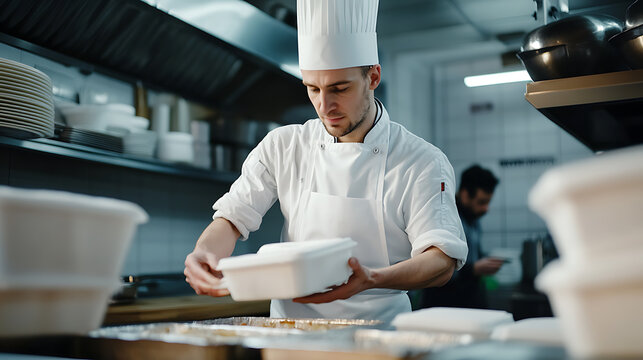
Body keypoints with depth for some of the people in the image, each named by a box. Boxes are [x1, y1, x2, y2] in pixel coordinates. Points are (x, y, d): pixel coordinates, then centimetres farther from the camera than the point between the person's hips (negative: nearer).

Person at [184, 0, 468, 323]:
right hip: (290, 327, 2)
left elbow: (443, 260, -10)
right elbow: (233, 217, 5)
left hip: (376, 330, -1)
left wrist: (372, 279, -30)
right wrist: (203, 253, -19)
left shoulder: (424, 162, -3)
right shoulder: (282, 146, 6)